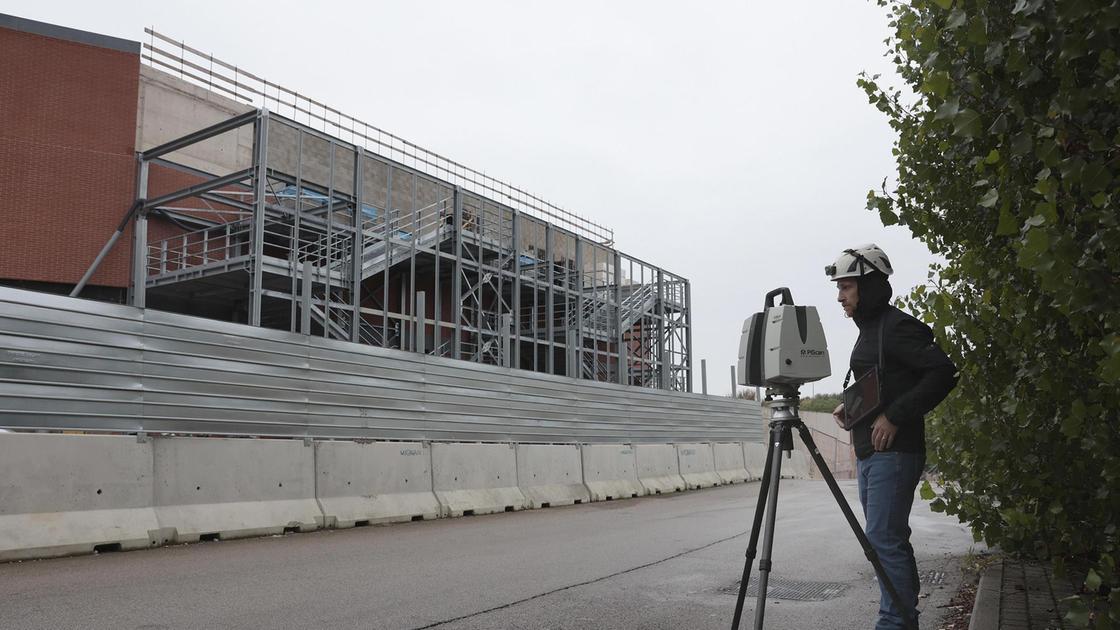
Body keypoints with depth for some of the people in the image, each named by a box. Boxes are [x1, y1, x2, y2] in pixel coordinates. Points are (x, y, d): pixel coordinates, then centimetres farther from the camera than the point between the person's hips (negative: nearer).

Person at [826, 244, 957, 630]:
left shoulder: (897, 326, -11)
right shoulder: (867, 330, 17)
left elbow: (943, 373, -20)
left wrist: (895, 417, -20)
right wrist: (851, 409, 10)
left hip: (893, 452, -10)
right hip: (868, 453, 10)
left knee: (884, 540, -9)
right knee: (889, 540, 13)